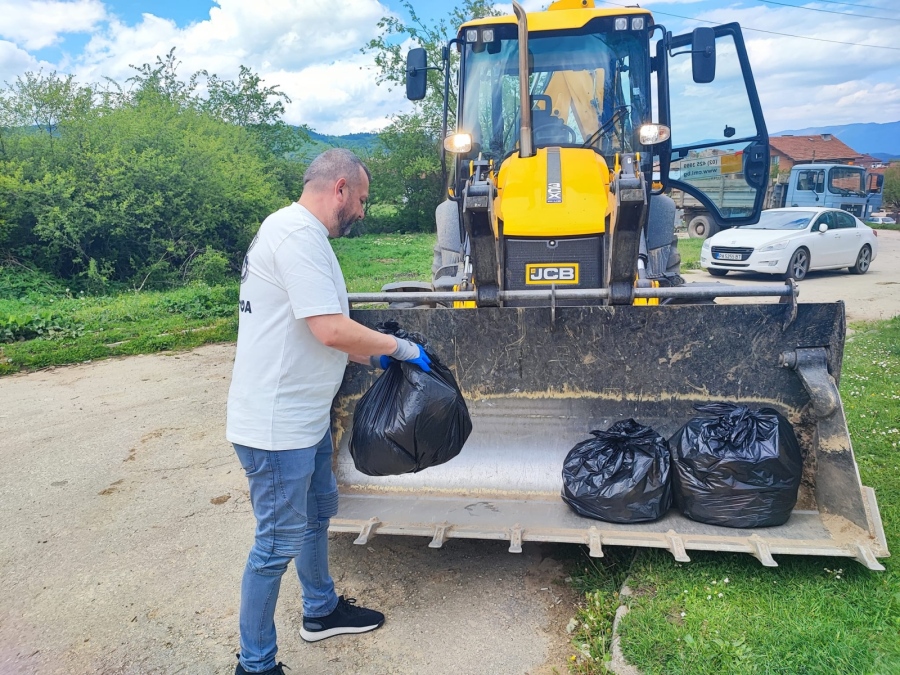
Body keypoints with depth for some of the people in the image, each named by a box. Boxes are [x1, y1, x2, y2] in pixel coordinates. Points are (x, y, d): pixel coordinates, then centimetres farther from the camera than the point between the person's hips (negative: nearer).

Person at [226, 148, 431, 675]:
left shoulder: (301, 233, 13)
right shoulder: (298, 233, -20)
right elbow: (332, 330, -27)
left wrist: (375, 358, 15)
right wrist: (398, 347, -12)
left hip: (306, 416, 11)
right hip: (277, 424, -11)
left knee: (318, 513, 24)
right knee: (279, 542, 2)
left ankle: (322, 612, 45)